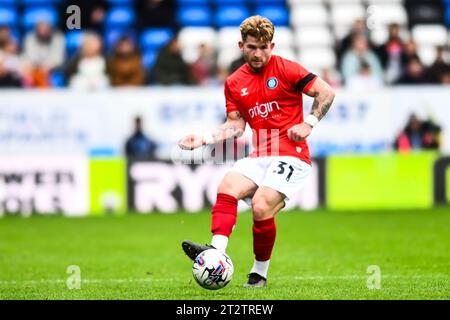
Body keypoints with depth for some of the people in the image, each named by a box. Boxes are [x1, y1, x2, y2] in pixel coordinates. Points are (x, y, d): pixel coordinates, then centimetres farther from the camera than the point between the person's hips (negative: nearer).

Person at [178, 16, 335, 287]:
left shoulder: (286, 69, -3)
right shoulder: (234, 83, 13)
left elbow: (327, 92, -2)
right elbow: (236, 125, 14)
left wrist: (308, 123, -10)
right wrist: (205, 139, 0)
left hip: (291, 155, -6)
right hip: (259, 156, 6)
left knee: (261, 208, -21)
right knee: (227, 189, -21)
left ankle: (260, 273, -3)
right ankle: (217, 251, -36)